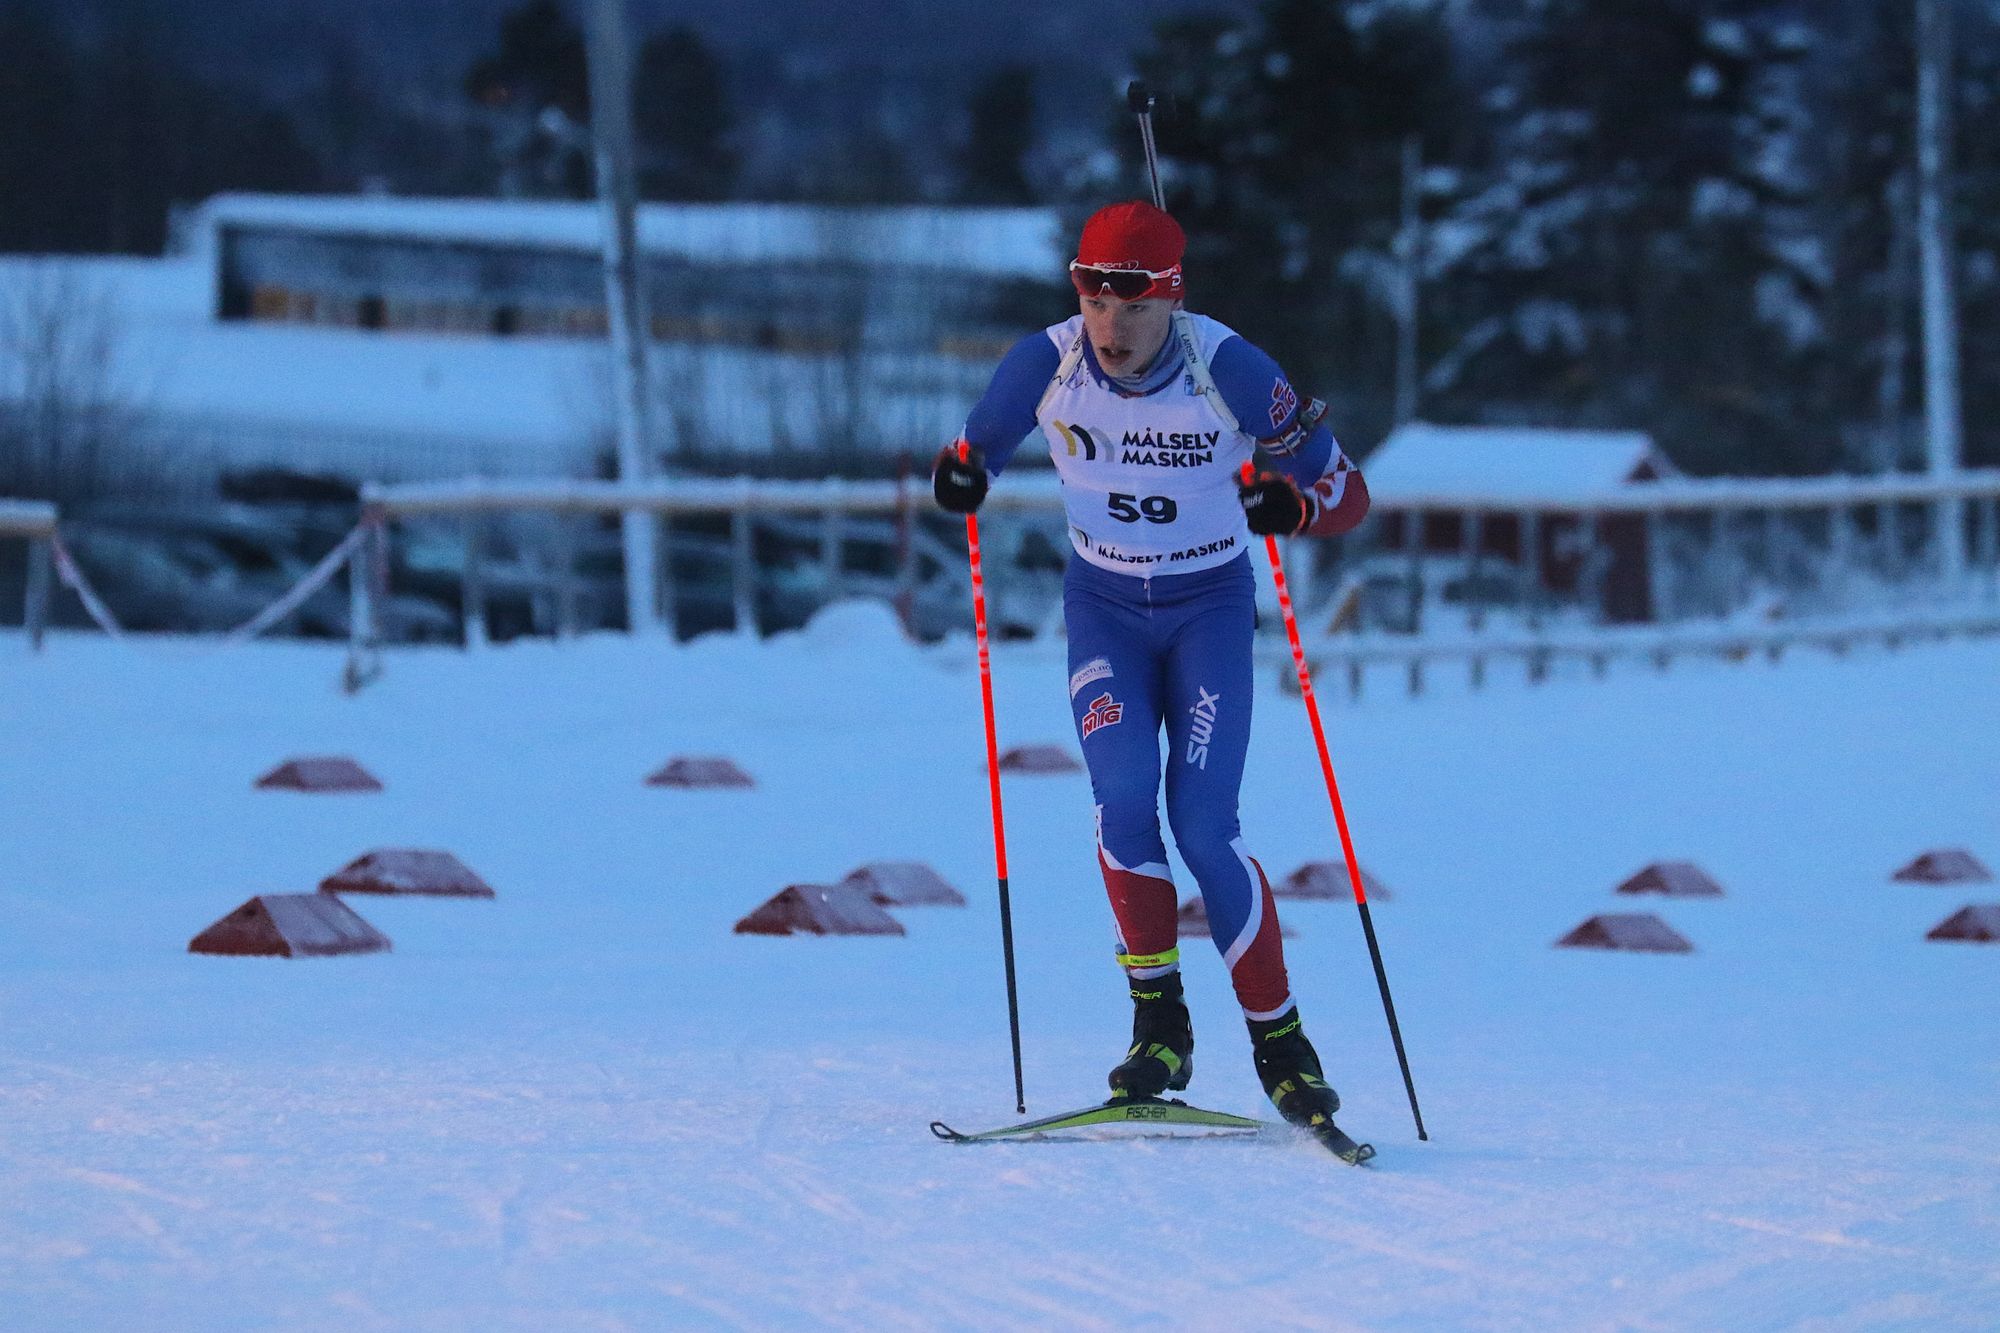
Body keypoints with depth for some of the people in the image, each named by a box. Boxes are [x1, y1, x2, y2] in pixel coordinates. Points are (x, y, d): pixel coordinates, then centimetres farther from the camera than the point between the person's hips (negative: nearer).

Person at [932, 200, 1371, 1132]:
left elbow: (1347, 493, -13)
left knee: (1203, 823, -14)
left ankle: (1280, 1044, -4)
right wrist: (961, 474, -17)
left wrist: (1289, 506, -34)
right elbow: (980, 445, 6)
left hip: (1210, 606, -2)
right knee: (1124, 800, -20)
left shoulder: (1228, 371, -20)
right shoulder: (1045, 365, -13)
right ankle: (1159, 1023, -7)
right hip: (1105, 608, 2)